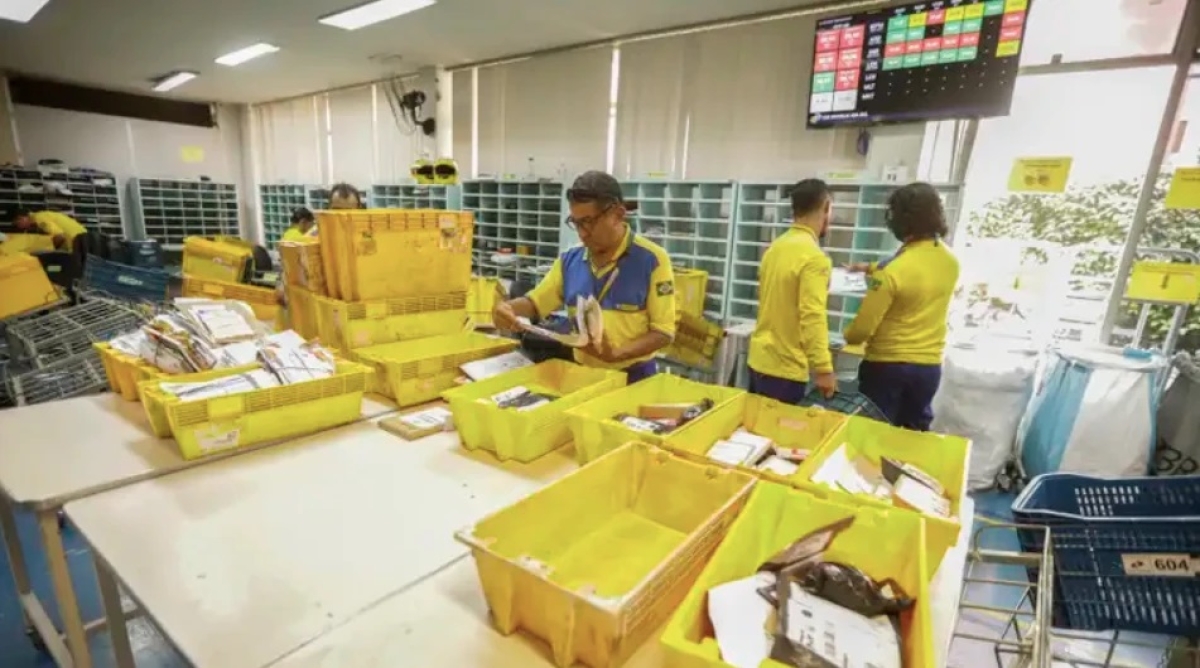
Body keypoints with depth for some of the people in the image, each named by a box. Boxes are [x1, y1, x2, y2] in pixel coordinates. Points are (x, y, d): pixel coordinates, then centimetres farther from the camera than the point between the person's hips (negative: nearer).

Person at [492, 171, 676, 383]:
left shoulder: (652, 260, -9)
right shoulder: (570, 260, 5)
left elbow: (664, 331, -10)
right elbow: (535, 302, 14)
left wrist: (616, 353, -23)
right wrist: (508, 308, -8)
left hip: (633, 378, -4)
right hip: (582, 374, 4)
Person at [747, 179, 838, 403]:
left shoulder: (776, 246, 8)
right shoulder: (814, 257, -18)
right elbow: (812, 318, -23)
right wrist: (823, 369, -19)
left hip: (759, 359, 8)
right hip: (785, 368, -8)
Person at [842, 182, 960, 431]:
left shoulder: (893, 270, -21)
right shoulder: (950, 261, 0)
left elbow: (863, 327, -17)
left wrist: (847, 337, 4)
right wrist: (872, 269, 23)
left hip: (887, 365, -6)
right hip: (929, 366, 6)